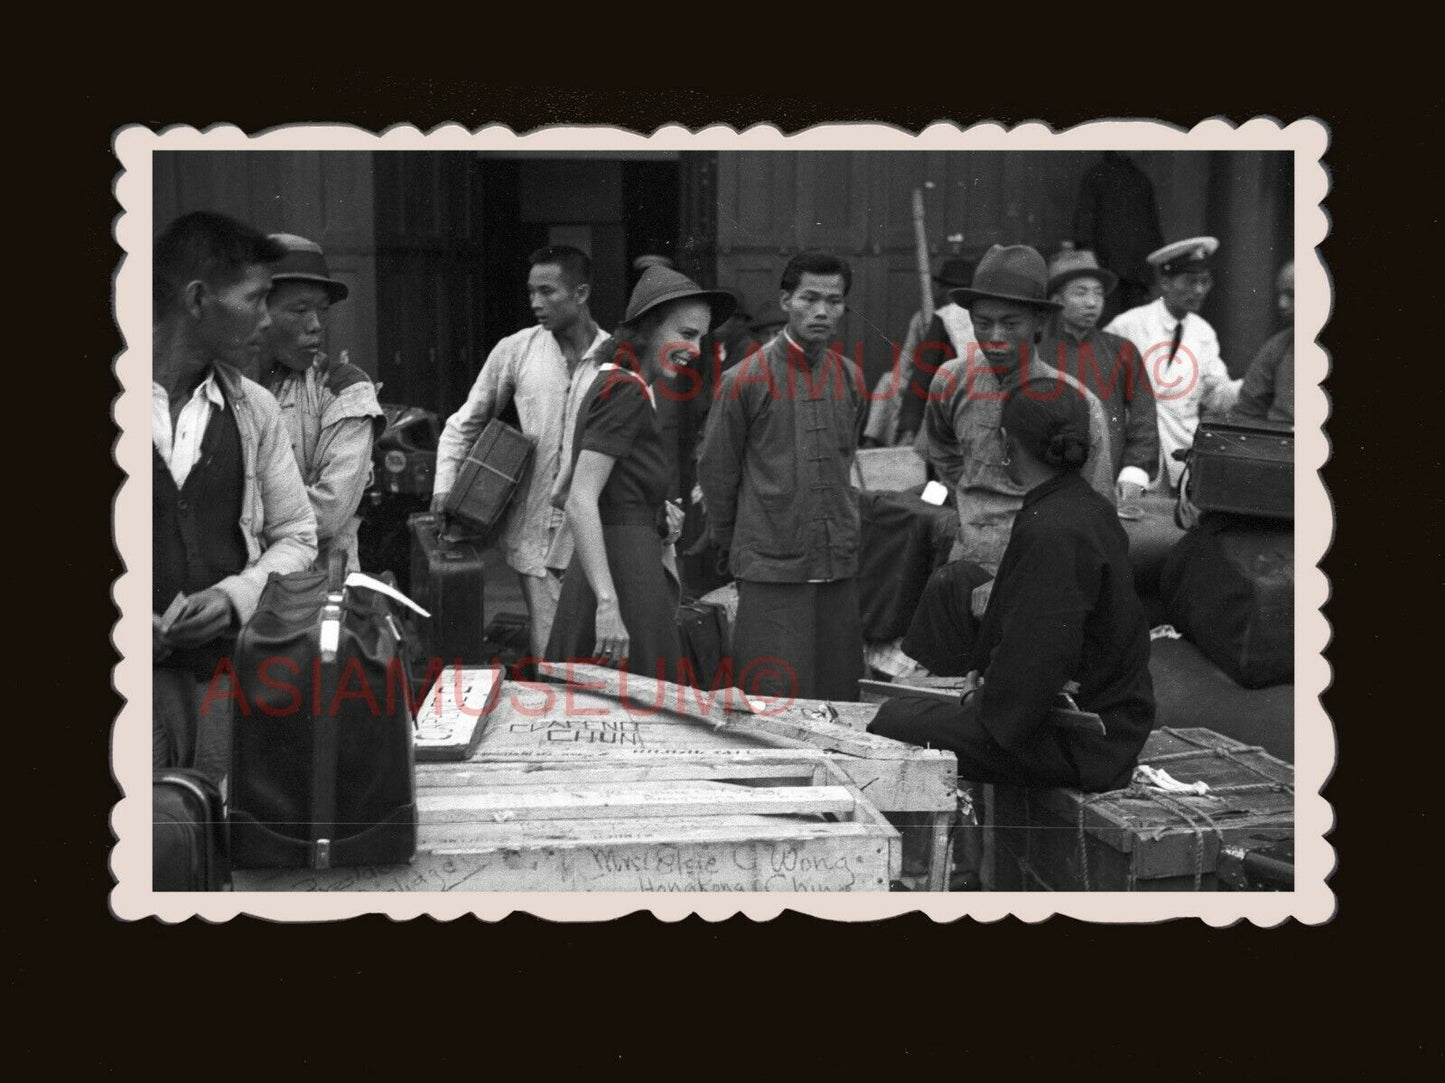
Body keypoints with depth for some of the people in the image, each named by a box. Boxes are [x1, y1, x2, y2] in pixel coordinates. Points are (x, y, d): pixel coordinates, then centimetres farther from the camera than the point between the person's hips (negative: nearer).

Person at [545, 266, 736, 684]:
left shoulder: (615, 383, 17)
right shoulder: (626, 391, -13)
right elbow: (579, 502, -21)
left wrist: (655, 511, 12)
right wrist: (608, 603, -27)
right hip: (626, 577, -10)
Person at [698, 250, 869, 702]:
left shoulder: (851, 379, 9)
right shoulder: (745, 380, -6)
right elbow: (716, 473, 2)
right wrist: (734, 549, 9)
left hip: (839, 569, 5)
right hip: (771, 573, -5)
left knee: (839, 701, 8)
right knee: (773, 704, -6)